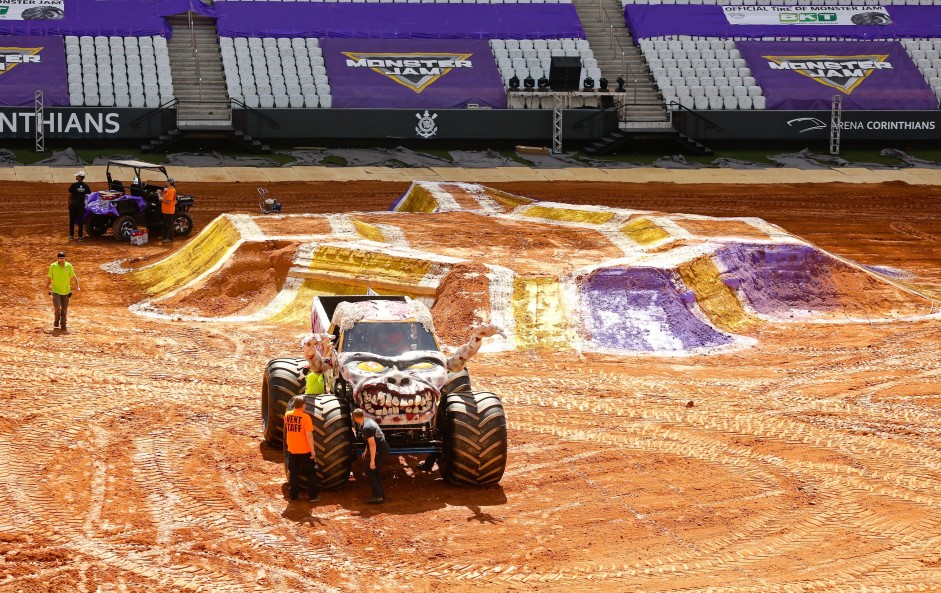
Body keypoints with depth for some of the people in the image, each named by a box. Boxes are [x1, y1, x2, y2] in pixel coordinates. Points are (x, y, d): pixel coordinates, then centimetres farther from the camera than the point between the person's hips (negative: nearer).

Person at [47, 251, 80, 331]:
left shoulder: (69, 266, -3)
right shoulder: (53, 266, -5)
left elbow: (74, 277, 1)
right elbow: (49, 278, 2)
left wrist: (77, 286, -14)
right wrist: (49, 286, -12)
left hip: (66, 291, 2)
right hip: (56, 291, -2)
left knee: (64, 309, 5)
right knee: (57, 306, -17)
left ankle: (64, 326, 14)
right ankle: (56, 321, 10)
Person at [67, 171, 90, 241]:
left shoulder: (74, 185, -12)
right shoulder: (86, 186, -4)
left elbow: (70, 195, -6)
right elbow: (88, 196, 3)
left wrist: (69, 204, 5)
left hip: (73, 204, -2)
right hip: (81, 205, 2)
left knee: (72, 221, 8)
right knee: (80, 221, 7)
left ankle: (71, 236, 10)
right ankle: (80, 236, 7)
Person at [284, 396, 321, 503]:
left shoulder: (287, 415, -3)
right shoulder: (305, 417, -18)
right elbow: (309, 435, -19)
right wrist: (312, 450, -14)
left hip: (292, 450, 4)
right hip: (304, 450, -4)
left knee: (293, 473, 16)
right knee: (311, 473, 8)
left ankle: (293, 495, 20)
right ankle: (313, 496, 9)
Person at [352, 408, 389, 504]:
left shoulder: (366, 428, -23)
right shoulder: (368, 421, 8)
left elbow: (372, 444, -25)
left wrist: (372, 460, -21)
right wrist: (366, 451, 28)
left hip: (380, 452, -9)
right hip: (384, 449, 9)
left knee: (369, 472, 0)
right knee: (374, 472, 17)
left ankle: (377, 496, -2)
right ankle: (381, 496, 19)